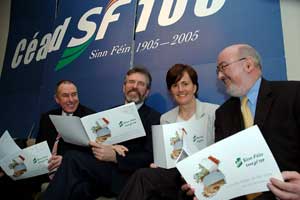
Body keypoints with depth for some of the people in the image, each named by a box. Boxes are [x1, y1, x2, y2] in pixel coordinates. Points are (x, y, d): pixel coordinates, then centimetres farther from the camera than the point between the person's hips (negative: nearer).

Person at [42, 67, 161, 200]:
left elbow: (150, 157, -7)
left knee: (73, 158, -25)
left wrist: (114, 157, -20)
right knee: (78, 189, -32)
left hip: (126, 176, -4)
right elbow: (93, 140, 13)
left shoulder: (154, 118, 5)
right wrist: (109, 147, -11)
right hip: (100, 170, 4)